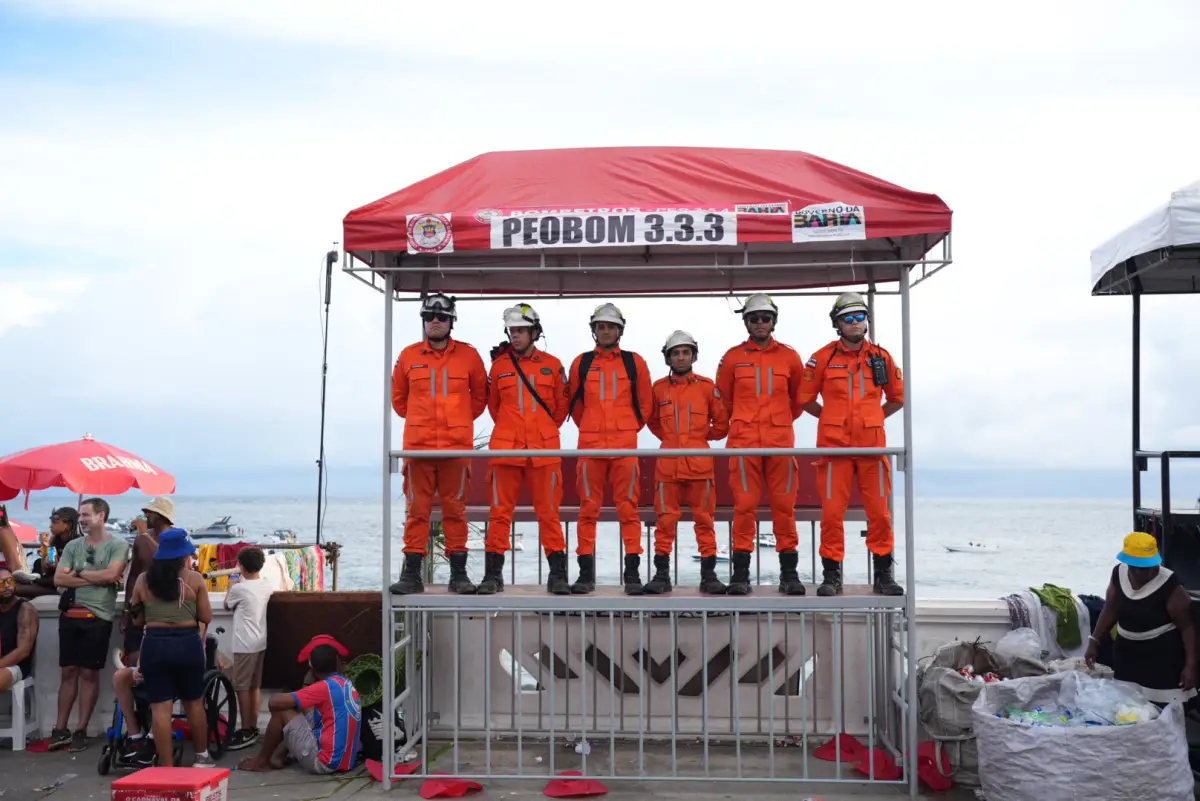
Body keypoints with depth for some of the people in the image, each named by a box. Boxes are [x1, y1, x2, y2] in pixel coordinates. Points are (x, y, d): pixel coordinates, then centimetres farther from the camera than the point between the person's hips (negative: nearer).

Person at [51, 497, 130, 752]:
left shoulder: (118, 545, -3)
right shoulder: (73, 546, 9)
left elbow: (111, 574, -18)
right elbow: (58, 579, -1)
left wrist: (78, 573, -6)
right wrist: (96, 578, -10)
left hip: (98, 617, -4)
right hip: (70, 615, 4)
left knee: (89, 674, 3)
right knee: (68, 672, 8)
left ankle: (81, 731, 10)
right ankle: (61, 729, 14)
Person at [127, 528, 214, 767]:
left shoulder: (143, 580, 4)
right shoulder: (194, 579, -2)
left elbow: (138, 619, 11)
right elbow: (206, 617, 0)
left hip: (154, 645, 1)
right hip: (187, 643, -1)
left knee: (160, 708, 2)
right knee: (194, 703, 16)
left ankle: (166, 766, 3)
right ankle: (202, 756, 28)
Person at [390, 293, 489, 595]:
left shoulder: (468, 355, 5)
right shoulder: (409, 356, 7)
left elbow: (480, 396, 16)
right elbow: (398, 398, 19)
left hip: (457, 446, -1)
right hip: (418, 445, 1)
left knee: (455, 509, 3)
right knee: (416, 510, 2)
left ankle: (458, 573, 9)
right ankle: (412, 573, 6)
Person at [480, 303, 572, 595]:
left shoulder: (552, 365, 6)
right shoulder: (500, 365, 8)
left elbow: (561, 405, 15)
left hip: (544, 450, -1)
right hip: (506, 448, 1)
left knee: (548, 512, 1)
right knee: (500, 511, 1)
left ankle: (558, 574, 9)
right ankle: (493, 573, 8)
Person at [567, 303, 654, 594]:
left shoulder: (634, 362, 8)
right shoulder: (581, 363, 10)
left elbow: (645, 403, 14)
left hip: (625, 444, -1)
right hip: (590, 444, 1)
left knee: (628, 507, -2)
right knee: (588, 508, 1)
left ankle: (633, 572, 3)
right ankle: (586, 572, 6)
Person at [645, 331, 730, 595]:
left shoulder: (707, 386, 4)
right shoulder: (659, 388, 8)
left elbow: (721, 423, 10)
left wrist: (700, 437, 12)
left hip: (700, 463, -1)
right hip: (668, 463, 1)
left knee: (704, 519, 2)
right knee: (665, 519, 2)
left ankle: (708, 574, 8)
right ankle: (662, 574, 8)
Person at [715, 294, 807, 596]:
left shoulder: (789, 356, 9)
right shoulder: (733, 357, 6)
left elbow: (799, 397, 20)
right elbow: (723, 399, 15)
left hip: (781, 442, 1)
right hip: (744, 442, -1)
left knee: (784, 505, 1)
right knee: (744, 505, -3)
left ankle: (789, 572, 8)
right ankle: (740, 572, 2)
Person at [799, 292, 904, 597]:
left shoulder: (881, 357, 8)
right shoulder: (823, 358, 1)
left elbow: (897, 398, 19)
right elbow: (805, 398, 7)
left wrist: (874, 419, 12)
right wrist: (832, 420, 8)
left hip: (872, 445, 2)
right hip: (834, 446, -2)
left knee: (880, 512, 3)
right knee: (832, 512, -2)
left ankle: (884, 574, 15)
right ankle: (832, 575, 7)